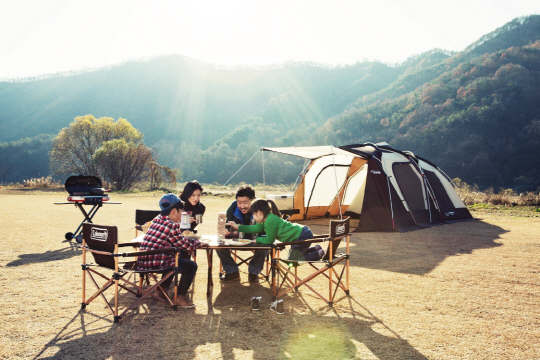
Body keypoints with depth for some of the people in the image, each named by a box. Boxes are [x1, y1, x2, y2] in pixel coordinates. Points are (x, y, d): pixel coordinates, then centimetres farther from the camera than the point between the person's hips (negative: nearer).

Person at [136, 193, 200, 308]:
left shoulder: (156, 220, 14)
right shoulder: (172, 226, -10)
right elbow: (187, 246, -3)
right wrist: (197, 242, 14)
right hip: (156, 264, -9)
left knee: (176, 260, 34)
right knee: (191, 266, 1)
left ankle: (162, 289, 32)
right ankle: (180, 297, 3)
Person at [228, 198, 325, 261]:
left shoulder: (270, 221, -24)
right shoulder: (268, 218, 6)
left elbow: (269, 241, -16)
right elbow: (256, 228, 14)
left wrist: (256, 239, -1)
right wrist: (238, 227, 14)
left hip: (303, 236, -10)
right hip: (301, 233, 10)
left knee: (293, 260, 2)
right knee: (293, 256, 24)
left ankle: (319, 254, 6)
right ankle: (316, 248, 29)